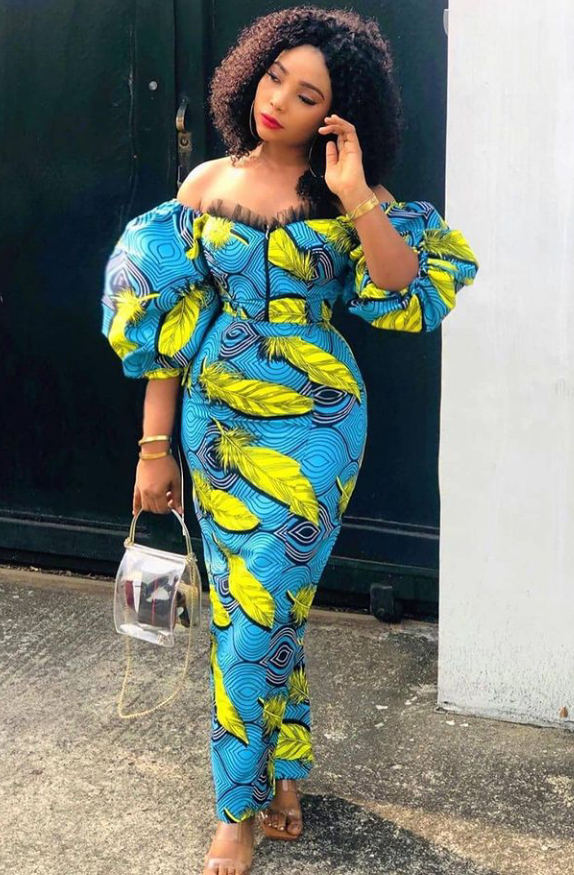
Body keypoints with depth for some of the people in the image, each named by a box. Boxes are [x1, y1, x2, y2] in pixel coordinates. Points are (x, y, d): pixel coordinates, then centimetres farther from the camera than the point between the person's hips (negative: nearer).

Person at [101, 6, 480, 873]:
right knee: (246, 608, 11)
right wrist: (155, 446, 3)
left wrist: (357, 200, -25)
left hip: (310, 430, -3)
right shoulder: (208, 184, 3)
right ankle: (284, 774, 31)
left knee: (255, 614, -1)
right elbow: (166, 321, 4)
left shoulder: (344, 197, -4)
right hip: (217, 427, 3)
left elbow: (410, 304, -19)